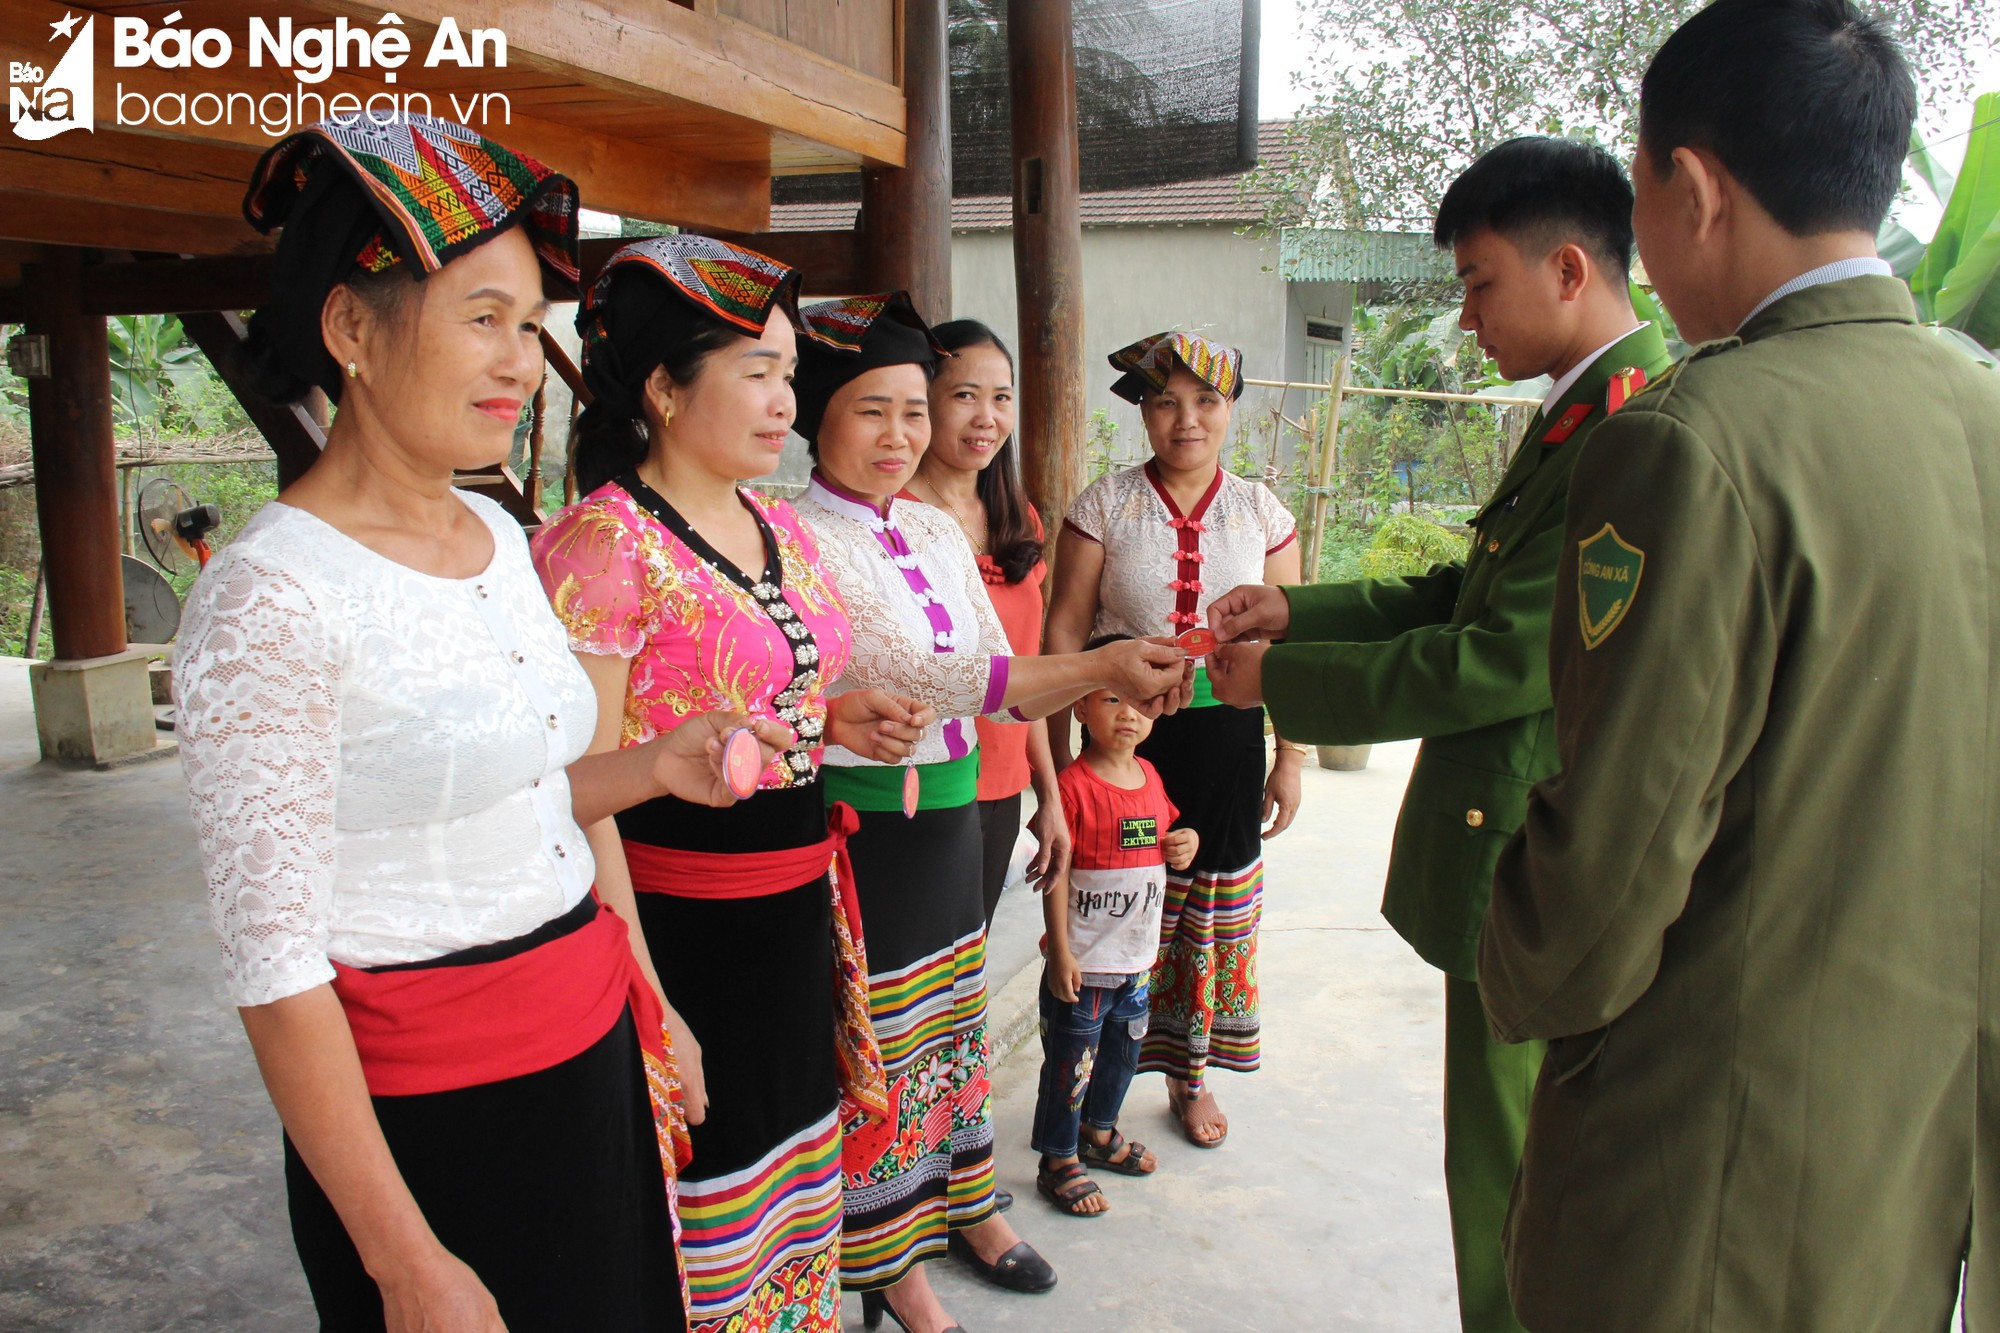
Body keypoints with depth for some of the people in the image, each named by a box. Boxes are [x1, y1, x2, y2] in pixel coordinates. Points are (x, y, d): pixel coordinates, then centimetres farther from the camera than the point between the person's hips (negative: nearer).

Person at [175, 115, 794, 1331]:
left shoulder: (499, 536, 3)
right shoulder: (273, 595, -19)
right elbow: (275, 966, -18)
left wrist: (655, 767, -2)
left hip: (592, 1051, 7)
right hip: (431, 1121, -7)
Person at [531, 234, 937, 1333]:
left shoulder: (781, 529, 8)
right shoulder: (604, 540, -17)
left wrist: (833, 718, 3)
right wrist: (645, 1003, -19)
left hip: (798, 912, 8)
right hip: (678, 926, -8)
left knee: (795, 1197, 23)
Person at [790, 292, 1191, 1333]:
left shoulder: (937, 531, 6)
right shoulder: (799, 539, -17)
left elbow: (998, 683, 6)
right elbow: (922, 673, -27)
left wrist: (1106, 683, -13)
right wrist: (1095, 665, -33)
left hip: (951, 813, 7)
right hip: (860, 825, -7)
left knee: (951, 1019, 21)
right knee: (876, 1047, 8)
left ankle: (964, 1205, 43)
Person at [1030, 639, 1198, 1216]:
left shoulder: (1149, 777, 5)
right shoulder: (1074, 785, -18)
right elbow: (1055, 874, -18)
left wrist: (1187, 843, -2)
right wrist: (1060, 952, -19)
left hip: (1138, 956, 8)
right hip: (1085, 961, -7)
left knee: (1122, 1049, 23)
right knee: (1071, 1061, 4)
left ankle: (1100, 1132, 44)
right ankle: (1058, 1162, 21)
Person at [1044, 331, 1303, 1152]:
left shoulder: (1262, 513, 3)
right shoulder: (1104, 506, -3)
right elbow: (1064, 632, -4)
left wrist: (1290, 758, 3)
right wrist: (1058, 759, -7)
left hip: (1225, 735, 2)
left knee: (1216, 910, 10)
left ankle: (1191, 1076, 31)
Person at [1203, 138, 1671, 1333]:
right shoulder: (1579, 415, 11)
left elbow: (1508, 661, -25)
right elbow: (1469, 593, 16)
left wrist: (1280, 681, -16)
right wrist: (1298, 609, 7)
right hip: (1514, 846, 10)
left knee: (1509, 1174, 6)